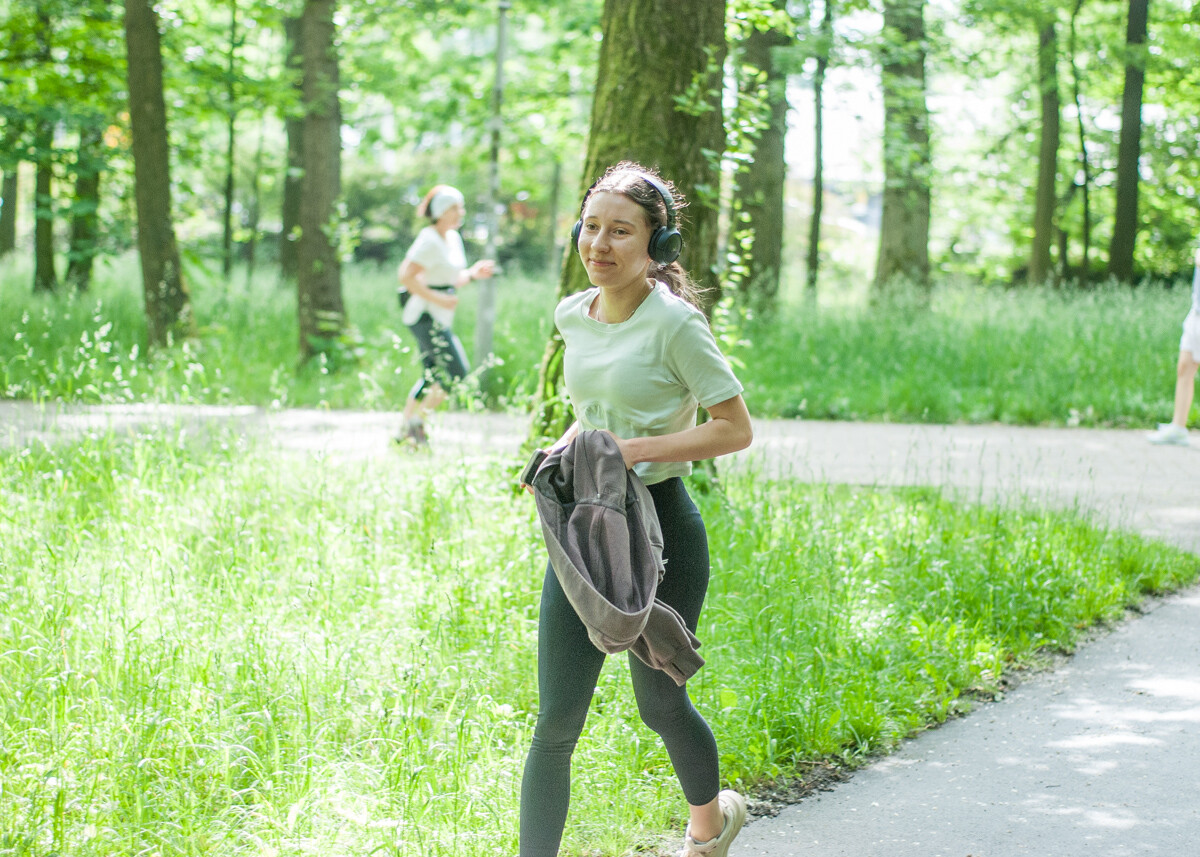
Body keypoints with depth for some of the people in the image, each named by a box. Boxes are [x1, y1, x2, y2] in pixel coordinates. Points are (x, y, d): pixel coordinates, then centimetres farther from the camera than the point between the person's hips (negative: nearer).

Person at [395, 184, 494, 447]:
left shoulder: (453, 238, 13)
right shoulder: (429, 241, -16)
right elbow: (407, 276, -24)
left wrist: (471, 274, 5)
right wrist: (438, 299, -22)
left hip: (440, 317, 10)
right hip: (426, 315, -10)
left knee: (432, 376, 14)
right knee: (457, 373, -11)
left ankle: (407, 430, 22)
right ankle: (417, 422, -2)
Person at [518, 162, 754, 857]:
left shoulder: (675, 323, -15)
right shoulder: (573, 316, 5)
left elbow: (735, 429, -15)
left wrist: (633, 450, -22)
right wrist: (563, 452, 2)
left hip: (661, 531, -5)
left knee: (660, 704, 13)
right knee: (556, 721, -2)